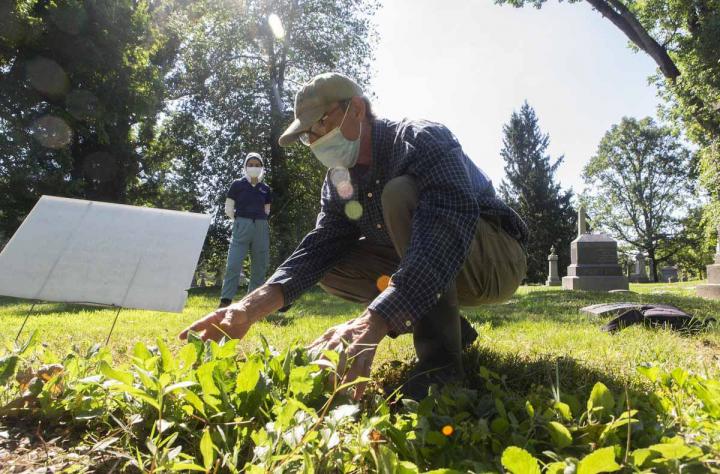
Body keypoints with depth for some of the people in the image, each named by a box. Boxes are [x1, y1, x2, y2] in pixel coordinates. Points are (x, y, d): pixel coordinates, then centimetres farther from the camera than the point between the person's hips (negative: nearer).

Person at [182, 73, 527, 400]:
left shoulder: (422, 141, -23)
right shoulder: (339, 183, 1)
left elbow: (450, 226, -40)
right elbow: (321, 246, -11)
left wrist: (372, 322, -52)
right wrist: (254, 305, -29)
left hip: (498, 261, -7)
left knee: (401, 194, -29)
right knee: (331, 268, -5)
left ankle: (440, 356, -25)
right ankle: (451, 328, 3)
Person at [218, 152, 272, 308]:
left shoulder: (265, 188, 12)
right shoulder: (237, 184, 4)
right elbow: (228, 209, 6)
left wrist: (258, 220, 9)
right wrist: (240, 221, 9)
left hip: (261, 228, 3)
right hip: (242, 226, -3)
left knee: (260, 266, 3)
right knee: (233, 264, -12)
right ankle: (225, 301, -9)